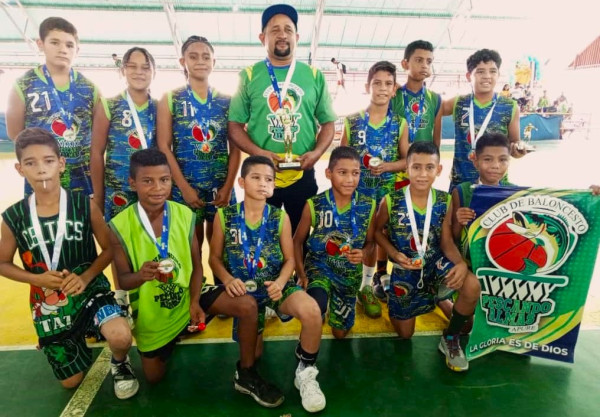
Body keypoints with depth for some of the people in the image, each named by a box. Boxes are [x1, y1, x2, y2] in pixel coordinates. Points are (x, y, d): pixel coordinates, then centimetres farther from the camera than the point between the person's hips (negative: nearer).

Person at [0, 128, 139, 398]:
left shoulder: (85, 206, -12)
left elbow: (109, 249, -4)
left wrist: (86, 276, -20)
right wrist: (38, 279, -13)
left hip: (91, 290, -2)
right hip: (49, 305, 3)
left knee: (120, 337, -33)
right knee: (71, 382, 15)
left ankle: (119, 363, 5)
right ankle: (78, 340, 49)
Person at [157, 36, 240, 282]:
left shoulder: (226, 101, 8)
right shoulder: (170, 99, 5)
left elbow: (235, 147, 4)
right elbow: (164, 147, -3)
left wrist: (228, 186, -6)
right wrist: (184, 187, -11)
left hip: (221, 186, 1)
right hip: (185, 185, -1)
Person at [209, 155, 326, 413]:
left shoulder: (280, 217, -5)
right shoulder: (224, 216, -6)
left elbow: (289, 259, -2)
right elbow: (215, 257, 1)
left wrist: (280, 282, -22)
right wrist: (228, 280, -18)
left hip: (276, 285, -1)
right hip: (244, 290, 1)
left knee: (312, 311, -32)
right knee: (253, 354, 10)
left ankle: (305, 372, -4)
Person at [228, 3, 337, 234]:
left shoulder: (314, 76, 8)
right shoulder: (249, 76, 4)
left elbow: (328, 122, 10)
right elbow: (234, 125, 1)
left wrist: (317, 152, -10)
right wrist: (257, 152, -16)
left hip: (302, 175, 1)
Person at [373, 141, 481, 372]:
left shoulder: (444, 201, -10)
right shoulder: (391, 201, -17)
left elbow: (447, 242, -6)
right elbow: (378, 231, -1)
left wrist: (461, 263, -27)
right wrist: (394, 254, -18)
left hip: (435, 262, 1)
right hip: (405, 269, -1)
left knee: (472, 286, -31)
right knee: (405, 333, 8)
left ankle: (450, 338, -1)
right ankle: (396, 305, 46)